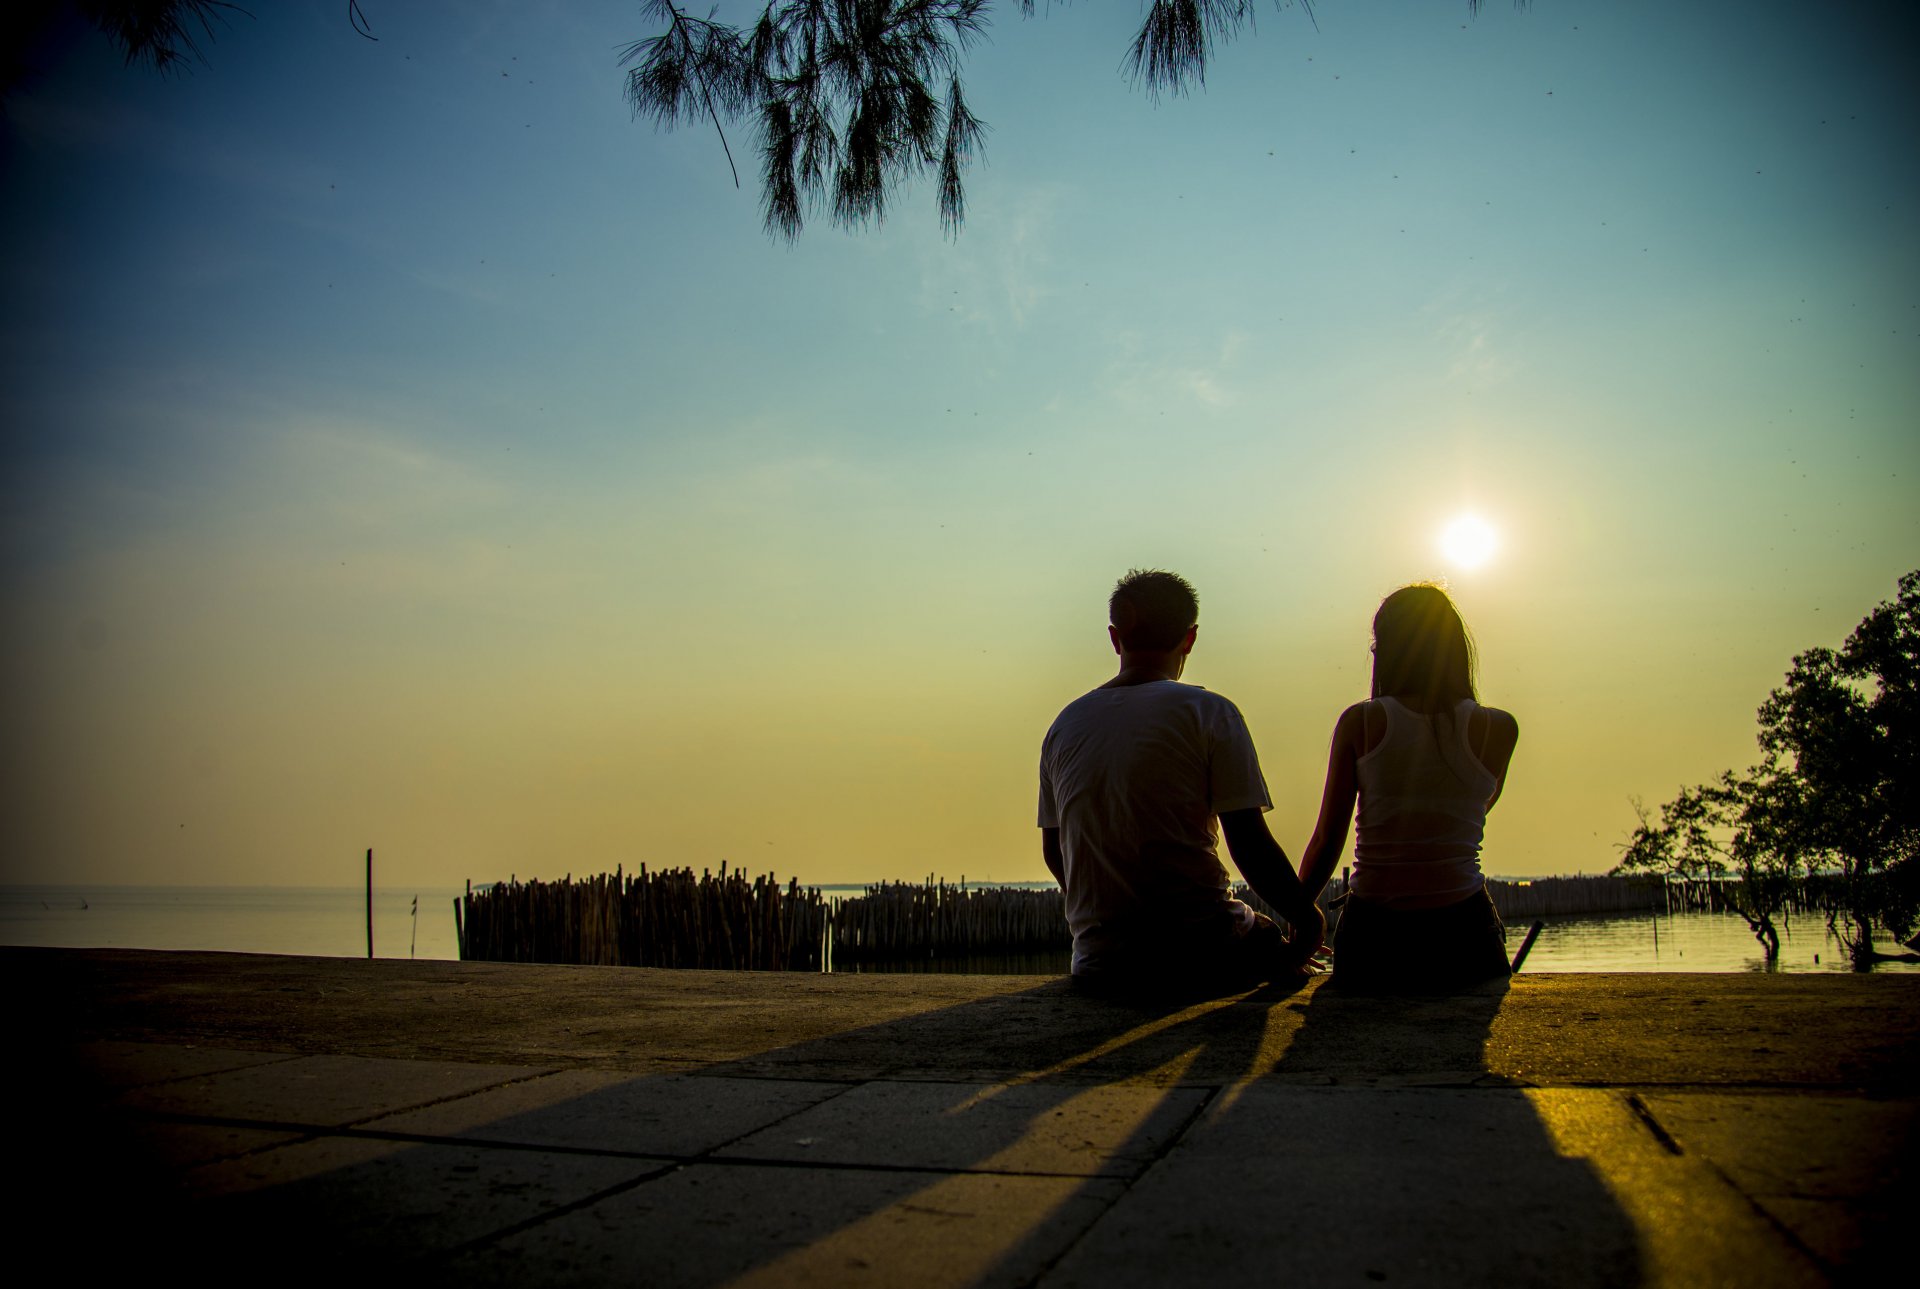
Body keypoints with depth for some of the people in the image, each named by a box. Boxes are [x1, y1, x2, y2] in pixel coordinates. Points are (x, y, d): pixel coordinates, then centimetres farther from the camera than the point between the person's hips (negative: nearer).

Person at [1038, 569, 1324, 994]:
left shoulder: (1065, 724, 6)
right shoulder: (1209, 712, -7)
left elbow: (1053, 852, 12)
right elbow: (1250, 845, -12)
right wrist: (1308, 919, 3)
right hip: (1198, 957, -5)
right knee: (1282, 947, 26)